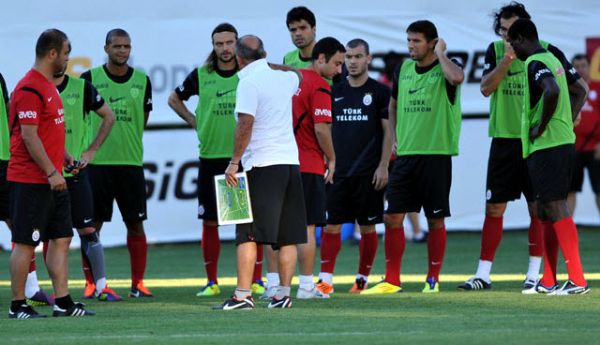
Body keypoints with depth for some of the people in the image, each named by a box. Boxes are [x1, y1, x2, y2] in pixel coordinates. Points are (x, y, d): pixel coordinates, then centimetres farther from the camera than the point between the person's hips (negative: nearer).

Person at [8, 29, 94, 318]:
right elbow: (29, 136, -20)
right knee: (25, 243, -3)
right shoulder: (30, 89, -16)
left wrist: (63, 155, 14)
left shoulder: (47, 86, 15)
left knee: (61, 239, 8)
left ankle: (62, 302, 10)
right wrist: (51, 172, -21)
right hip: (30, 180, -10)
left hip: (52, 180, 10)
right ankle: (17, 305, 2)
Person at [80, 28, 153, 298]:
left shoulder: (141, 80, 8)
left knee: (135, 223, 2)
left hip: (131, 161, 2)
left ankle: (138, 283, 9)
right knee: (93, 224, -1)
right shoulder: (90, 79, -1)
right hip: (97, 162, -2)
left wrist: (130, 142, 12)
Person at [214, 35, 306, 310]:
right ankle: (284, 294, 8)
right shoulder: (284, 76, 12)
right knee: (288, 236, 8)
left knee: (247, 235, -8)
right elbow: (298, 76, 38)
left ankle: (243, 295, -14)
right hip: (290, 161, 7)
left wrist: (234, 161, -12)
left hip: (261, 164, -7)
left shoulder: (249, 81, -9)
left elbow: (246, 124, -17)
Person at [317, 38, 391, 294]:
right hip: (338, 171, 3)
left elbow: (388, 131, -1)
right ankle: (325, 279, -5)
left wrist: (383, 167, -8)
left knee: (367, 227, 3)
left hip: (368, 173, -3)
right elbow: (327, 130, 14)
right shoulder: (335, 92, 10)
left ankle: (363, 278, 13)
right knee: (331, 225, -4)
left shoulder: (379, 92, 1)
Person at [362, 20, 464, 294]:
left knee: (435, 219, 2)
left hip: (436, 154, -5)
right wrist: (394, 136, 14)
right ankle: (391, 280, 7)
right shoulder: (404, 69, 11)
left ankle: (433, 279, 11)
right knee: (392, 217, 1)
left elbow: (457, 77, -31)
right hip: (405, 155, 5)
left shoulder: (445, 67, -5)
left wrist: (439, 53, -15)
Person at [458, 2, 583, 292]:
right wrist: (508, 57, -16)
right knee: (494, 207, 2)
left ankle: (534, 273, 6)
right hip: (503, 139, 2)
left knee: (538, 208, 0)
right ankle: (483, 274, 5)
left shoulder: (547, 52, -3)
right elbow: (486, 88, -7)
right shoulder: (496, 51, 5)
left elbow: (578, 86, 5)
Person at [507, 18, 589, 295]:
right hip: (564, 141, 10)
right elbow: (581, 91, 29)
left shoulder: (535, 63, -12)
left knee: (556, 208, -12)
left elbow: (552, 91, -32)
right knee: (547, 212, 14)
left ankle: (577, 280, -17)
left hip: (546, 145, -10)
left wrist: (542, 126, -20)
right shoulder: (552, 59, 18)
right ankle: (548, 281, 17)